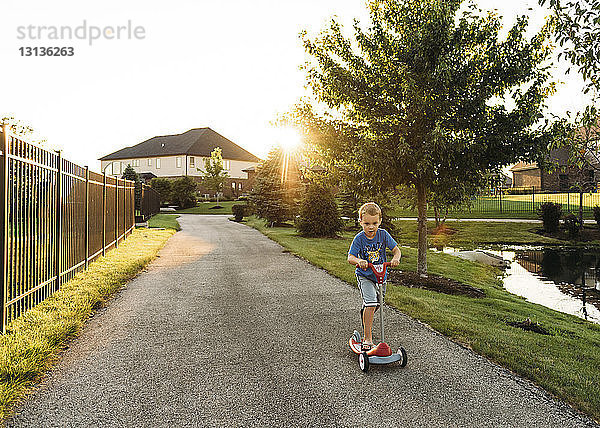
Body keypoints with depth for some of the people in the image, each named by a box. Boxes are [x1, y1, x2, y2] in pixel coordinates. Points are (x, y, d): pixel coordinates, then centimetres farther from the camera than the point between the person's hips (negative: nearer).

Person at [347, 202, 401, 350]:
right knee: (371, 303, -20)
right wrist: (359, 261, -42)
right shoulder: (359, 238, -16)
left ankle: (366, 323, 52)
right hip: (364, 275, -4)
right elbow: (350, 257, -20)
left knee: (376, 304, 19)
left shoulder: (383, 234, -10)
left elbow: (396, 250, -7)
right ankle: (367, 338, -9)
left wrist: (395, 258, -30)